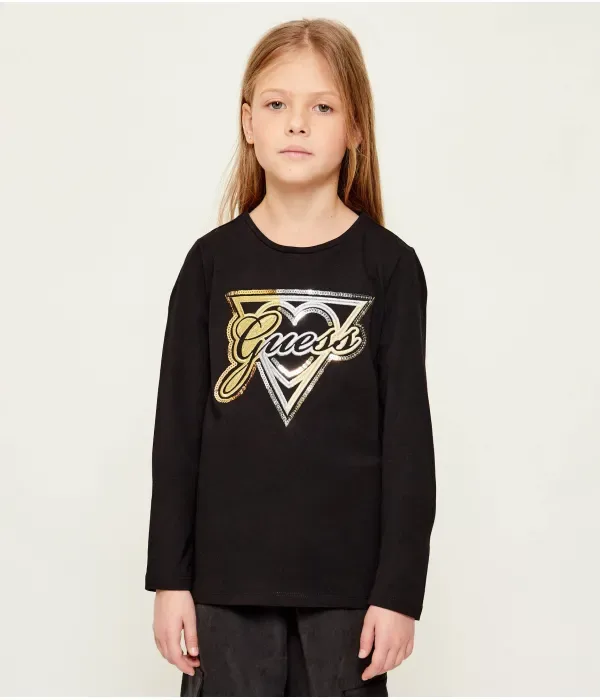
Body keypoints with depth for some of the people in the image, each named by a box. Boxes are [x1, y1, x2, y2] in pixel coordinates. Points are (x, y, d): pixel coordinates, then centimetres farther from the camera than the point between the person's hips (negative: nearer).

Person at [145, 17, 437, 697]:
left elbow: (407, 436, -2)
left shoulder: (388, 266, -2)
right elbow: (178, 427, 3)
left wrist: (400, 588, -5)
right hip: (227, 575, 1)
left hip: (349, 578, -1)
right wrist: (169, 576, 1)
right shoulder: (213, 262, 2)